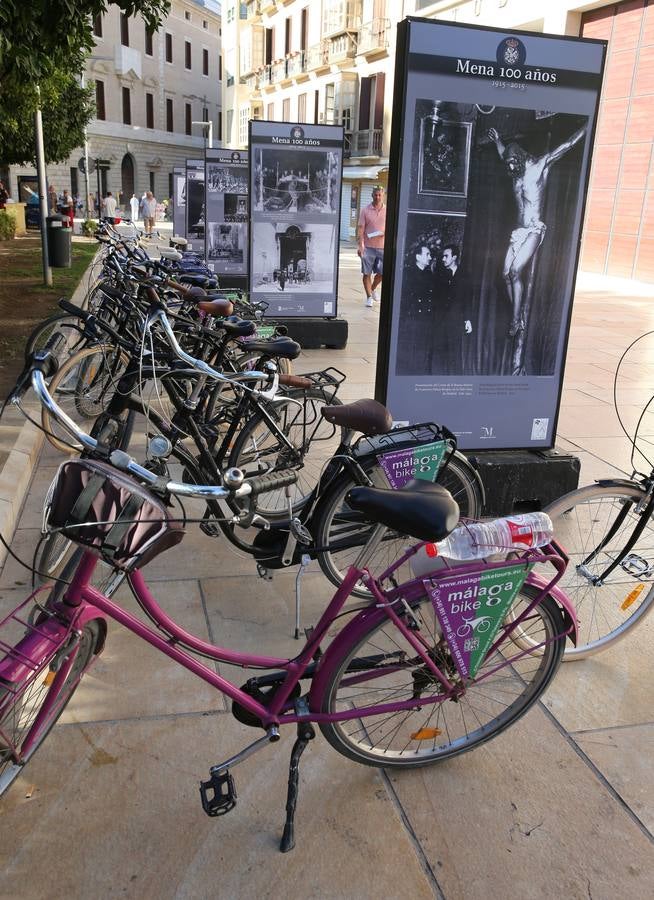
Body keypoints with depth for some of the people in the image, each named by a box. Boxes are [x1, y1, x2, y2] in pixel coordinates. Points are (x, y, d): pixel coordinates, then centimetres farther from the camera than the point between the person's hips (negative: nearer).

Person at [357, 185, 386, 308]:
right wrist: (360, 245, -13)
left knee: (382, 272, 6)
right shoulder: (365, 210, 1)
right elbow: (360, 229, -3)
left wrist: (385, 232, -11)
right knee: (367, 273, 1)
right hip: (368, 247, -2)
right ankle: (369, 297, 11)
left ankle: (373, 289, 33)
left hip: (382, 246, 2)